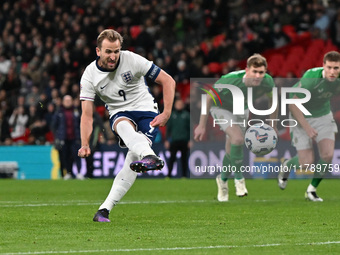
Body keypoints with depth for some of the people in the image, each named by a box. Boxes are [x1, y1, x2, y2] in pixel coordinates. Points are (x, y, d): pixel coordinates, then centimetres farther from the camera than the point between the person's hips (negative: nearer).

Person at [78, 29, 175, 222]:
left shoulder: (132, 60, -13)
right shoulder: (90, 75, -8)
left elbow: (168, 81, -6)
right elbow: (87, 114, -9)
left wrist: (166, 114, -14)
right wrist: (85, 145, -23)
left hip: (146, 110, -1)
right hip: (119, 114, 1)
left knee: (134, 157, -24)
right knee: (124, 126, -38)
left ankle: (105, 208, -24)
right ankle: (149, 157, -68)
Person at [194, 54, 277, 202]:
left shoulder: (267, 82, -27)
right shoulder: (230, 80, -40)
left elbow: (272, 99, -3)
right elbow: (209, 97, -24)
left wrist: (273, 126, 1)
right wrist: (202, 125, -20)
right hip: (221, 107, -4)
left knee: (232, 150, 9)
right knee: (238, 138, -26)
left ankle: (223, 179, 39)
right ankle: (239, 178, -6)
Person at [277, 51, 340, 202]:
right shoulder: (311, 78, -32)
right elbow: (293, 104, -24)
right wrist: (306, 127, -25)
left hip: (324, 116, 4)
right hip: (303, 117, -4)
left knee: (328, 155, -14)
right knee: (306, 164, -7)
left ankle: (312, 189, 9)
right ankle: (287, 166, 31)